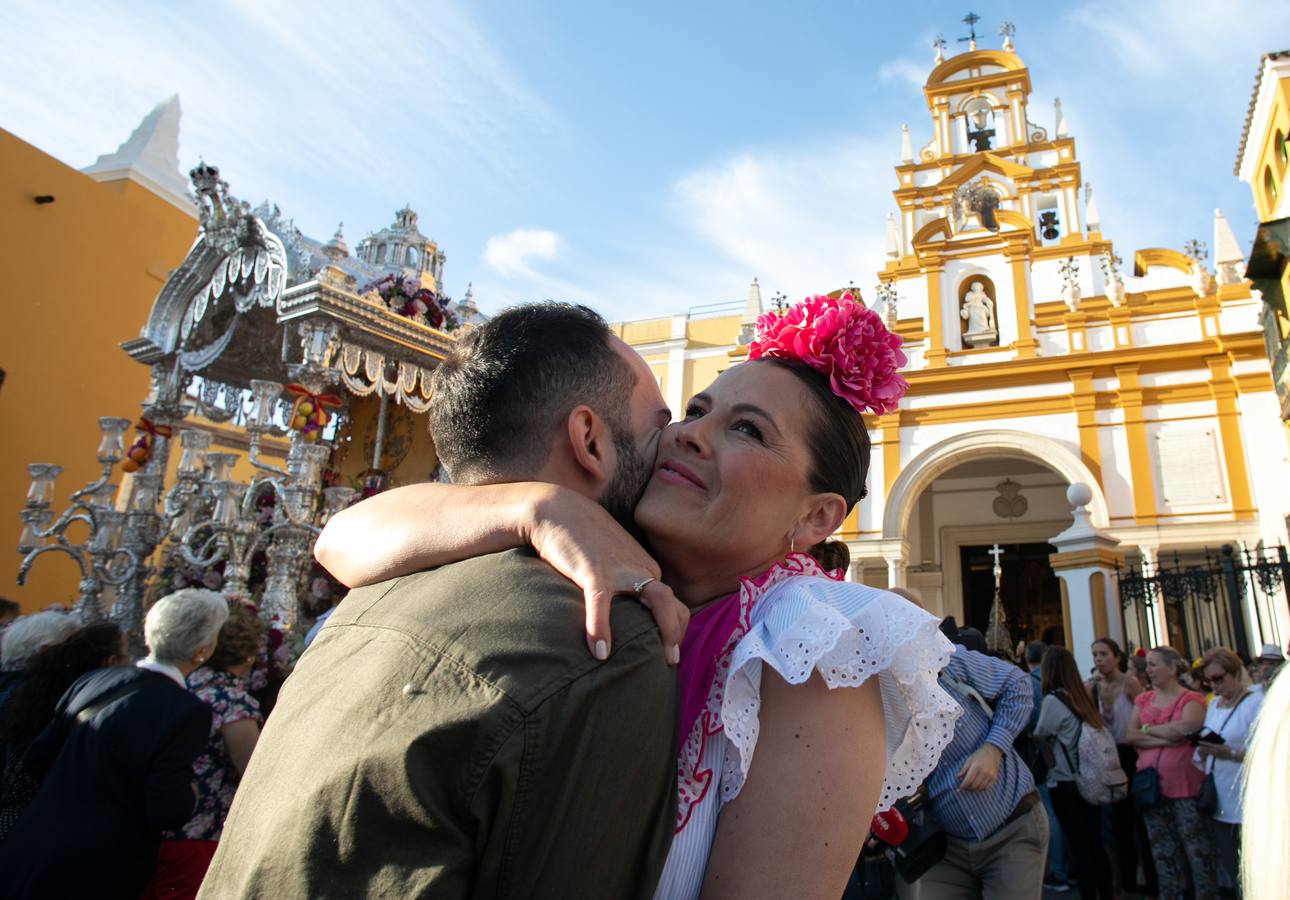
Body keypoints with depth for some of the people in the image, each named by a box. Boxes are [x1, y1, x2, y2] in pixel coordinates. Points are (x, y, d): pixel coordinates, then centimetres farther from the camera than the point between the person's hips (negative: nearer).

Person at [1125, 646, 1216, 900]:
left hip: (1185, 784, -5)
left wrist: (1148, 729, -6)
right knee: (1162, 850, 13)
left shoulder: (1191, 699, -2)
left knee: (1196, 846, 1)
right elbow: (1130, 736, 1)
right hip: (1151, 784, 5)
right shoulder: (1143, 699, 12)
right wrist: (1165, 738, -12)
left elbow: (1184, 728, -20)